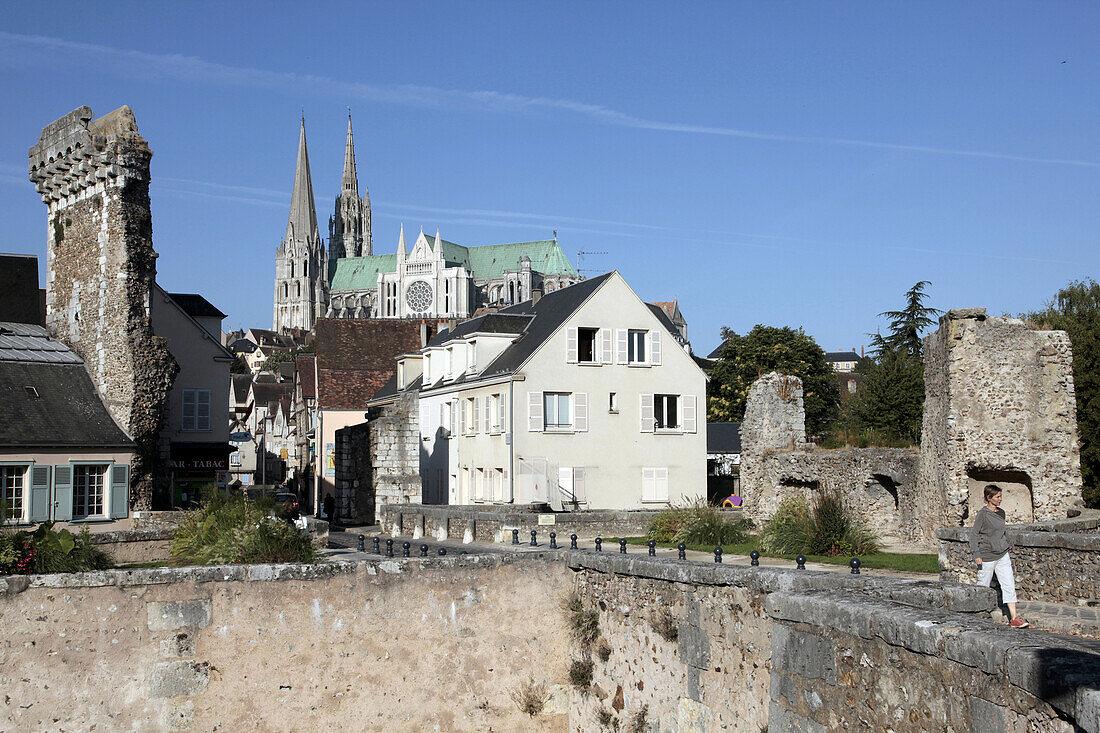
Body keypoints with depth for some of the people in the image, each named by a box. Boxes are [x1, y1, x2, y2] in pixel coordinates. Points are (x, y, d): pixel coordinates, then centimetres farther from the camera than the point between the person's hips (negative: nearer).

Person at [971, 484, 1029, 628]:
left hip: (1002, 555, 6)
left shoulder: (1001, 513, 10)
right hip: (987, 555, -6)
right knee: (983, 587, 4)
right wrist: (976, 554, -14)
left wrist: (1007, 546, 23)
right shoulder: (982, 514, -10)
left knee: (1009, 585, -2)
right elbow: (974, 534, -8)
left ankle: (1014, 618, -1)